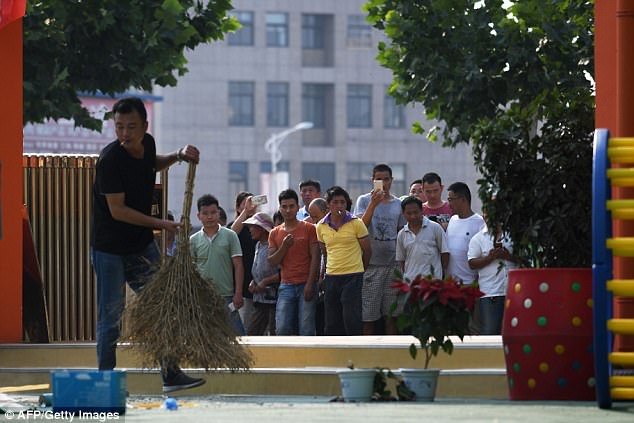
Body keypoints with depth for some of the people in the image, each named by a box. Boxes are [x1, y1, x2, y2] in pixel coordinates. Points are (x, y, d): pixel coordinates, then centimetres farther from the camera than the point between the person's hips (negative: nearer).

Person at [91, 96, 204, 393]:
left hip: (142, 245, 7)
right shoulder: (110, 159, -24)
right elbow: (117, 210, -24)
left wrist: (178, 155, 8)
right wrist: (161, 224, -24)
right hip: (109, 248, -7)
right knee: (110, 318, -1)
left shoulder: (147, 144, -2)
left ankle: (171, 374, 11)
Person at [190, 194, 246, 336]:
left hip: (226, 296, -2)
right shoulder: (194, 240, 6)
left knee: (236, 333, -4)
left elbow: (238, 266, -1)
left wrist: (238, 293, -7)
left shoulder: (230, 236, 0)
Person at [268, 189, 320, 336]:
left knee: (306, 329, -6)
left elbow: (315, 258, -3)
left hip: (306, 285, -3)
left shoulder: (309, 229, 2)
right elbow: (272, 262, 8)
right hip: (286, 286, 3)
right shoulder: (275, 233, 13)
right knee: (282, 329, -7)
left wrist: (310, 284, -11)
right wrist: (284, 246, -10)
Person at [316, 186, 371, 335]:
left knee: (351, 319, -9)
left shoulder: (356, 223, -5)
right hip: (331, 277, 4)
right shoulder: (321, 226, 6)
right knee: (332, 322, 6)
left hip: (353, 276, -4)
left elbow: (367, 251, 3)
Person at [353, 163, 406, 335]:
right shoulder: (364, 200, 1)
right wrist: (373, 204, -21)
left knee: (391, 314, 4)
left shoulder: (398, 204, 11)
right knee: (368, 315, -1)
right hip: (371, 263, -3)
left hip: (393, 263, 3)